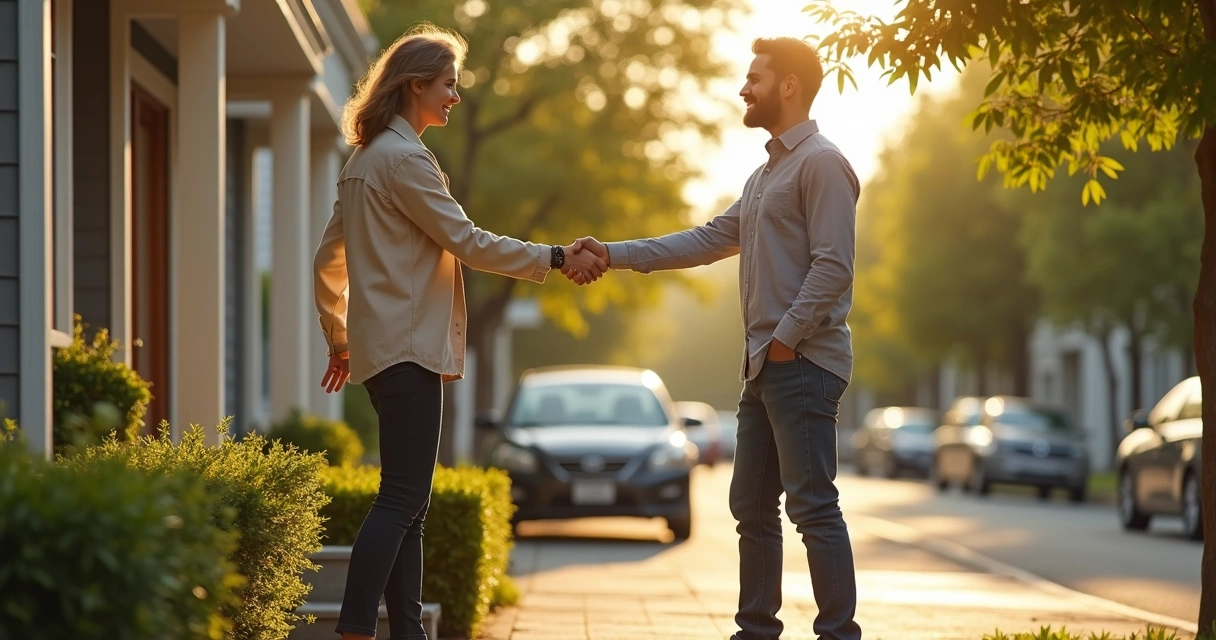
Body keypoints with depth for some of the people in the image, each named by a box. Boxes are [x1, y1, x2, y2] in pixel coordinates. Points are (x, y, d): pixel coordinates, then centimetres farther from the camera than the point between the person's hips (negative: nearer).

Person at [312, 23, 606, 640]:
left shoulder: (363, 160, 19)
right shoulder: (405, 158, -11)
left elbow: (328, 262, 23)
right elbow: (467, 241, -13)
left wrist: (339, 342, 28)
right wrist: (557, 259, -8)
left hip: (380, 348, 10)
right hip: (409, 346, -10)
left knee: (408, 502, 9)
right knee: (401, 499, -13)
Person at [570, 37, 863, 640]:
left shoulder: (821, 162, -9)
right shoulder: (766, 173, 22)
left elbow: (833, 265, -17)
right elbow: (708, 240, 19)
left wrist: (787, 339, -18)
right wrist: (615, 255, 13)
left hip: (803, 361, -10)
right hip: (765, 364, 10)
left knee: (812, 505, -11)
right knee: (751, 505, 11)